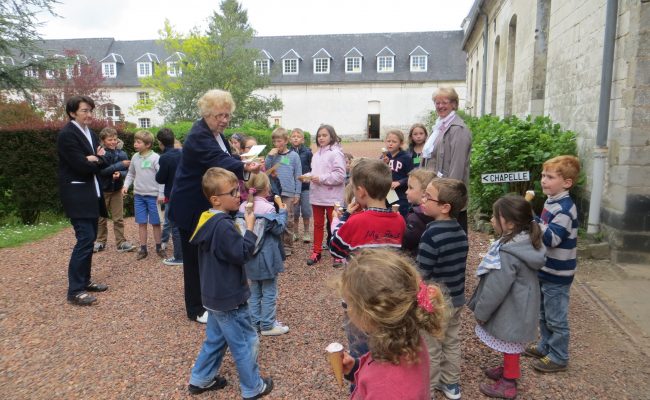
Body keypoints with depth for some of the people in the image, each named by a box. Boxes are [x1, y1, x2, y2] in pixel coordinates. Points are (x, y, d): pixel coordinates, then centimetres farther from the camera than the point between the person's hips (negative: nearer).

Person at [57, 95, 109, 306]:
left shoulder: (90, 133, 14)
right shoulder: (66, 134, -13)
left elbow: (102, 162, 8)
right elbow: (81, 165, -21)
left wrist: (95, 159, -13)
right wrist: (96, 161, -3)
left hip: (91, 192, 9)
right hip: (77, 194, -9)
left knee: (90, 238, 12)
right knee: (85, 239, -12)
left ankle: (85, 280, 23)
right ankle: (75, 291, -5)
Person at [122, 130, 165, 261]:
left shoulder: (155, 158, -12)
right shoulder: (135, 157, 5)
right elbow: (131, 174, 16)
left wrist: (161, 194, -14)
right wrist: (126, 185, 1)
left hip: (153, 195, -4)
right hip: (138, 195, 5)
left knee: (155, 223, 6)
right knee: (141, 223, 9)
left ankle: (159, 248, 18)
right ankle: (143, 249, 18)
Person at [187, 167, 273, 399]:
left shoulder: (208, 220, 5)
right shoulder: (223, 226, -26)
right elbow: (242, 254, -24)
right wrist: (250, 227, -19)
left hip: (215, 294, 10)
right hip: (229, 297, -10)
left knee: (215, 338, 24)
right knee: (246, 343, 6)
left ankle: (201, 379, 37)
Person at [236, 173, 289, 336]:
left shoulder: (242, 207, -1)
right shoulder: (267, 208, -19)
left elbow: (241, 229, 7)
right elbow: (279, 228, -13)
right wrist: (282, 212, -2)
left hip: (250, 257, 6)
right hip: (266, 257, -6)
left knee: (254, 292, 17)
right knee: (269, 292, 7)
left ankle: (255, 323, 25)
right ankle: (268, 325, 14)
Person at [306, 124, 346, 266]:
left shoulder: (336, 153, -12)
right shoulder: (317, 154, 11)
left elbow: (340, 175, -20)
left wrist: (321, 179, -20)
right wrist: (309, 176, -4)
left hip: (332, 197, -7)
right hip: (317, 196, 7)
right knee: (318, 224, 15)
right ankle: (316, 252, 25)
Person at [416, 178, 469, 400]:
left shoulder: (432, 234, -26)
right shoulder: (460, 231, -2)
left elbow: (422, 275, -22)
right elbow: (458, 265, 8)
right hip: (456, 299, 7)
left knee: (431, 349, 11)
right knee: (452, 343, 22)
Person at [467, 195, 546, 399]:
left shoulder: (507, 254, -32)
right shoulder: (527, 243, -1)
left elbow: (495, 289, -26)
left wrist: (481, 312, -11)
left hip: (510, 312, -9)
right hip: (518, 309, 9)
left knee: (509, 347, 10)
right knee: (510, 345, 26)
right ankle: (508, 370, 45)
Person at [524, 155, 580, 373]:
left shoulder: (565, 208, -23)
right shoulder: (551, 201, 7)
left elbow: (552, 238, -32)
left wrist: (531, 219, -37)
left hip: (557, 274, -9)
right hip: (546, 270, 9)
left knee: (556, 318, 6)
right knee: (544, 314, 22)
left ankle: (559, 357, 21)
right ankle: (545, 347, 38)